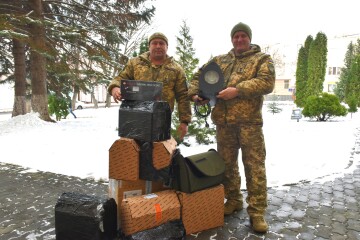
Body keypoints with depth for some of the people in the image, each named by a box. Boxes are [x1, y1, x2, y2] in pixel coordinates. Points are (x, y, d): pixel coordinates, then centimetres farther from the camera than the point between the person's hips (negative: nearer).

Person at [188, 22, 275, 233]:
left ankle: (257, 211, 8)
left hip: (249, 120, -4)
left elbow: (266, 82, -10)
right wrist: (194, 94, 5)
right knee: (227, 163, 12)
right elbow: (199, 76, 24)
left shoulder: (262, 59, 7)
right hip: (223, 121, 4)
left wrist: (237, 90, -18)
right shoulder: (219, 60, 20)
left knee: (254, 165, -3)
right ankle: (233, 200, 29)